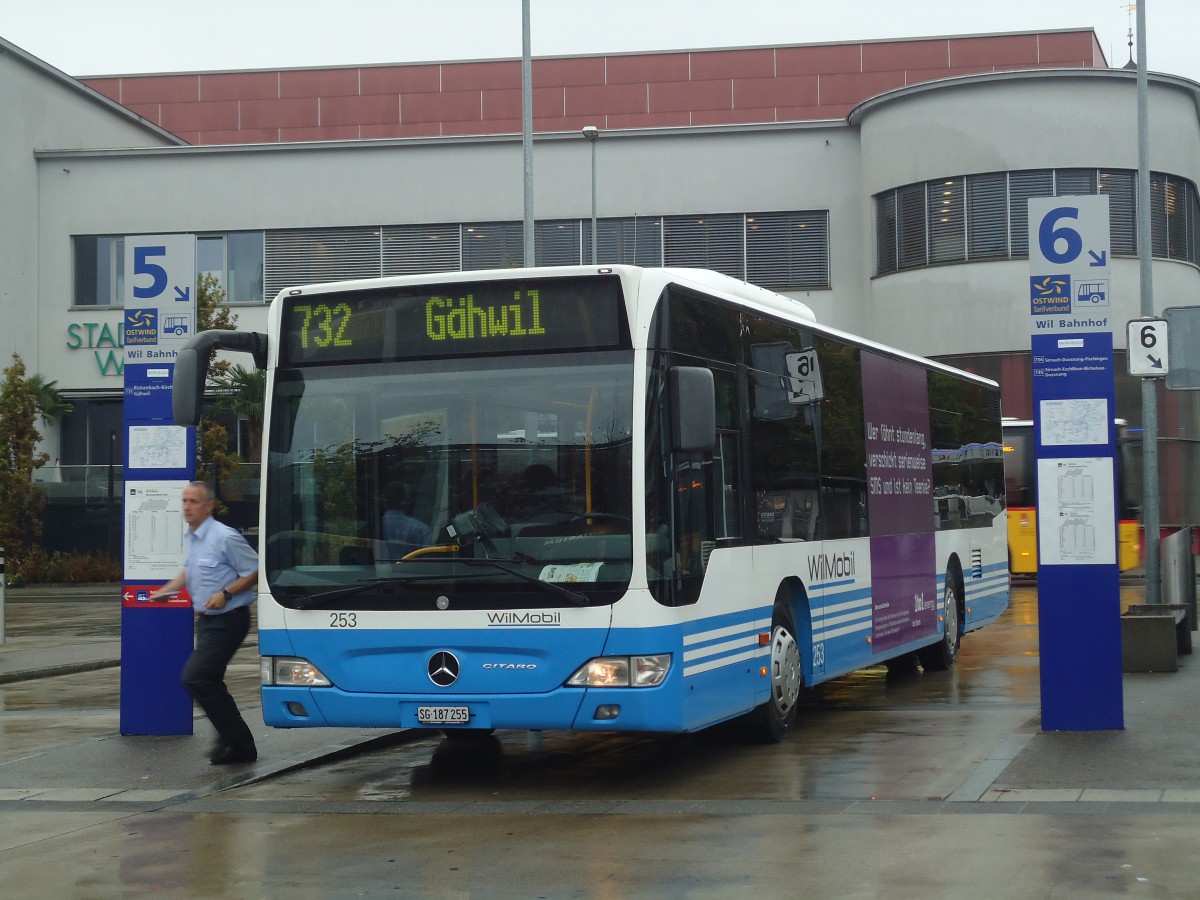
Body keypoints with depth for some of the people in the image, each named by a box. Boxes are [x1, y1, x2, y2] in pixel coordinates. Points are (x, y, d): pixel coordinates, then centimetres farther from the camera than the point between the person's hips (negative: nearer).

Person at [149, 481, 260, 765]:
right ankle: (236, 744, 24)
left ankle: (236, 740, -5)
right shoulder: (190, 538, 11)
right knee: (209, 682, 13)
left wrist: (226, 593, -21)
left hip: (227, 621, -9)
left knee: (194, 678, -15)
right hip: (206, 620, 9)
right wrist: (165, 590, 15)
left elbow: (256, 571, -14)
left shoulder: (225, 538, -17)